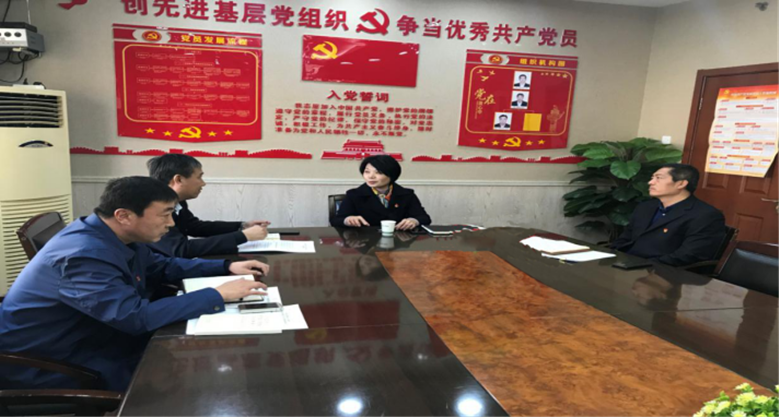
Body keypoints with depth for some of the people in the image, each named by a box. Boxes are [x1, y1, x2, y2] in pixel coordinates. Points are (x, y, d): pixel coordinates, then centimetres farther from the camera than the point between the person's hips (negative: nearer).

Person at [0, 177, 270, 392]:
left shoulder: (121, 238, -1)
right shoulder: (84, 255, -31)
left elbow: (162, 268, 14)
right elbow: (137, 317, -37)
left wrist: (226, 267, 2)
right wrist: (218, 295, -31)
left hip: (91, 340, 9)